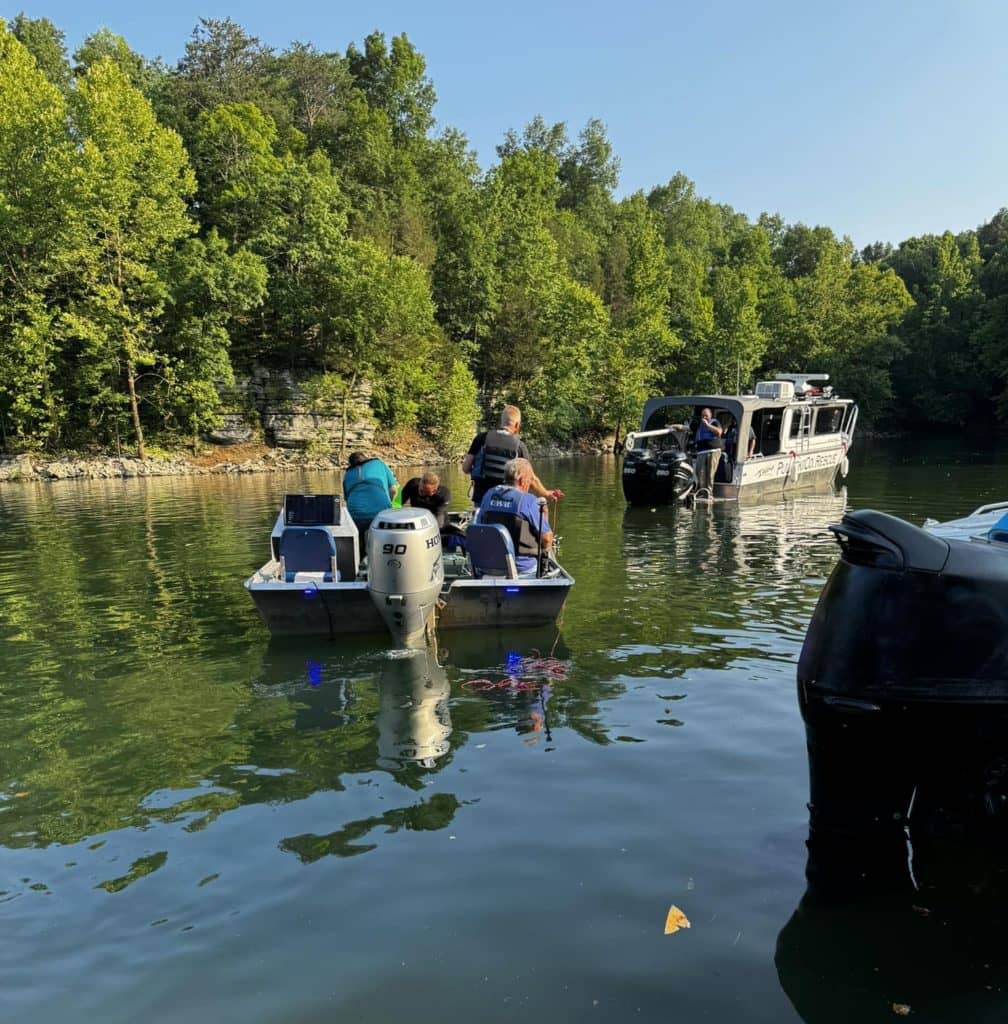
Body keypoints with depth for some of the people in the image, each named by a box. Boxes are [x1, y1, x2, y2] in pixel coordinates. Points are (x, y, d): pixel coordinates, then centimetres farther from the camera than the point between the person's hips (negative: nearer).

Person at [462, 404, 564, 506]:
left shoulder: (482, 437, -1)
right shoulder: (519, 446, -1)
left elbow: (465, 468, -1)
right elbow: (532, 479, 1)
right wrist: (546, 494, 18)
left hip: (481, 497, 1)